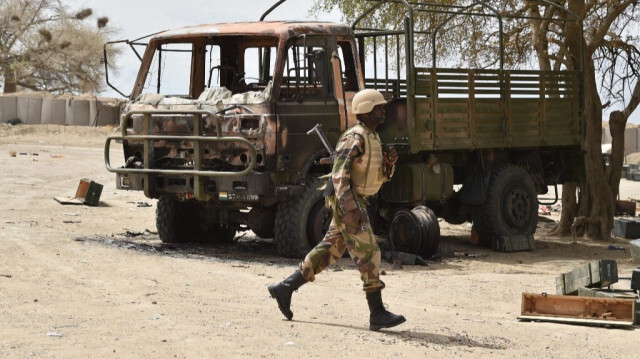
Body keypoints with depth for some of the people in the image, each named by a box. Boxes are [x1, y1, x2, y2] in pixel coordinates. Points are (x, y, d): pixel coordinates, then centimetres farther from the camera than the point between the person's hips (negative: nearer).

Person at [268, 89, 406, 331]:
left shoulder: (373, 138, 16)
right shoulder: (354, 138, -15)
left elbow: (381, 176, 22)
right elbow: (340, 175, -23)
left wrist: (389, 162, 0)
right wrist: (351, 210, -29)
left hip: (356, 203, 10)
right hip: (347, 203, -10)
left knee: (329, 251, 13)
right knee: (368, 254, -10)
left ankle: (285, 288, 19)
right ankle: (377, 314, -8)